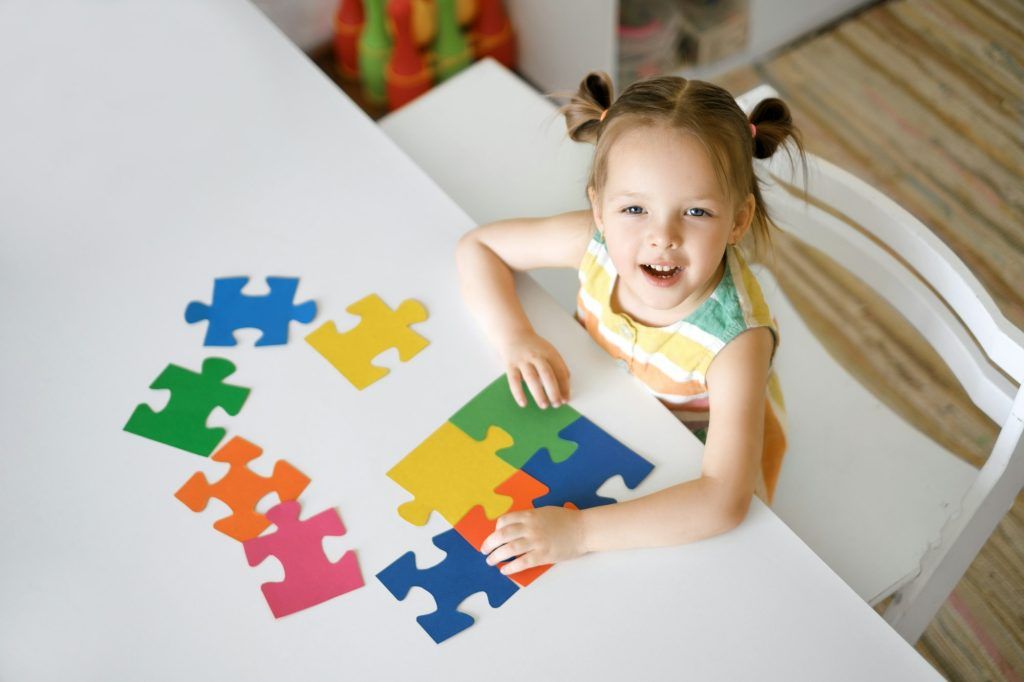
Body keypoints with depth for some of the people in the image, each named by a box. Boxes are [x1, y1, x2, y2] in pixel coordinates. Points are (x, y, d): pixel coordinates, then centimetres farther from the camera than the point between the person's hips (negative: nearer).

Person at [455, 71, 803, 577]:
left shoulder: (735, 339, -38)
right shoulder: (600, 239, -25)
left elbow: (723, 502, -45)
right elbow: (476, 246, -8)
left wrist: (579, 531, -51)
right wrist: (515, 336, -26)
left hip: (695, 474, -5)